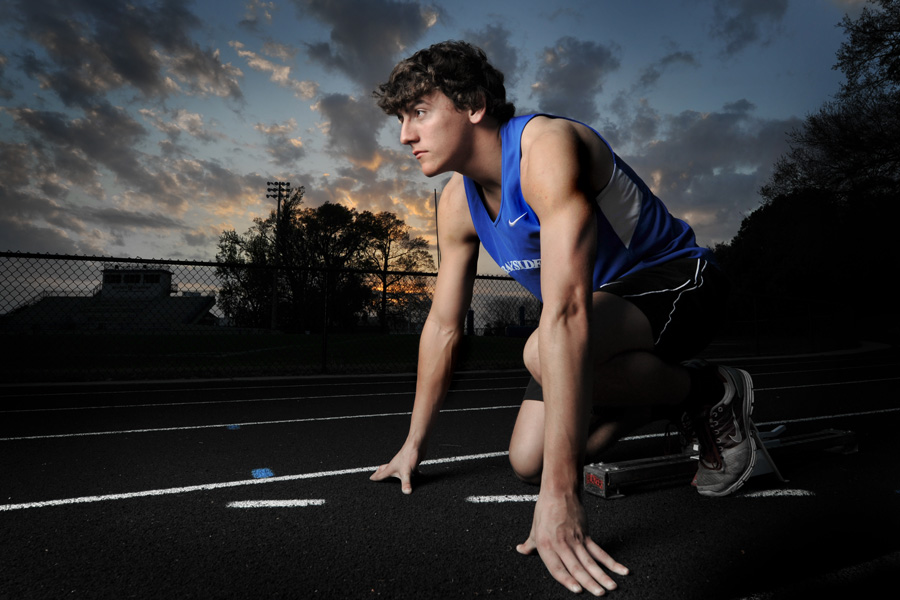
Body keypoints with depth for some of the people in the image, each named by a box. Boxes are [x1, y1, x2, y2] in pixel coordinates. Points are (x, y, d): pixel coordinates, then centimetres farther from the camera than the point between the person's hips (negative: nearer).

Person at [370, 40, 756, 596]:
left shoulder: (546, 148, -30)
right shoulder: (457, 204, -3)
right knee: (528, 460, 0)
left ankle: (711, 393, -8)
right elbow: (444, 325, 2)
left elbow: (565, 311, -41)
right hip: (600, 305, 8)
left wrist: (560, 493, -43)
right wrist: (414, 445, 8)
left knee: (543, 354, -36)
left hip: (676, 281, -7)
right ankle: (665, 395, 21)